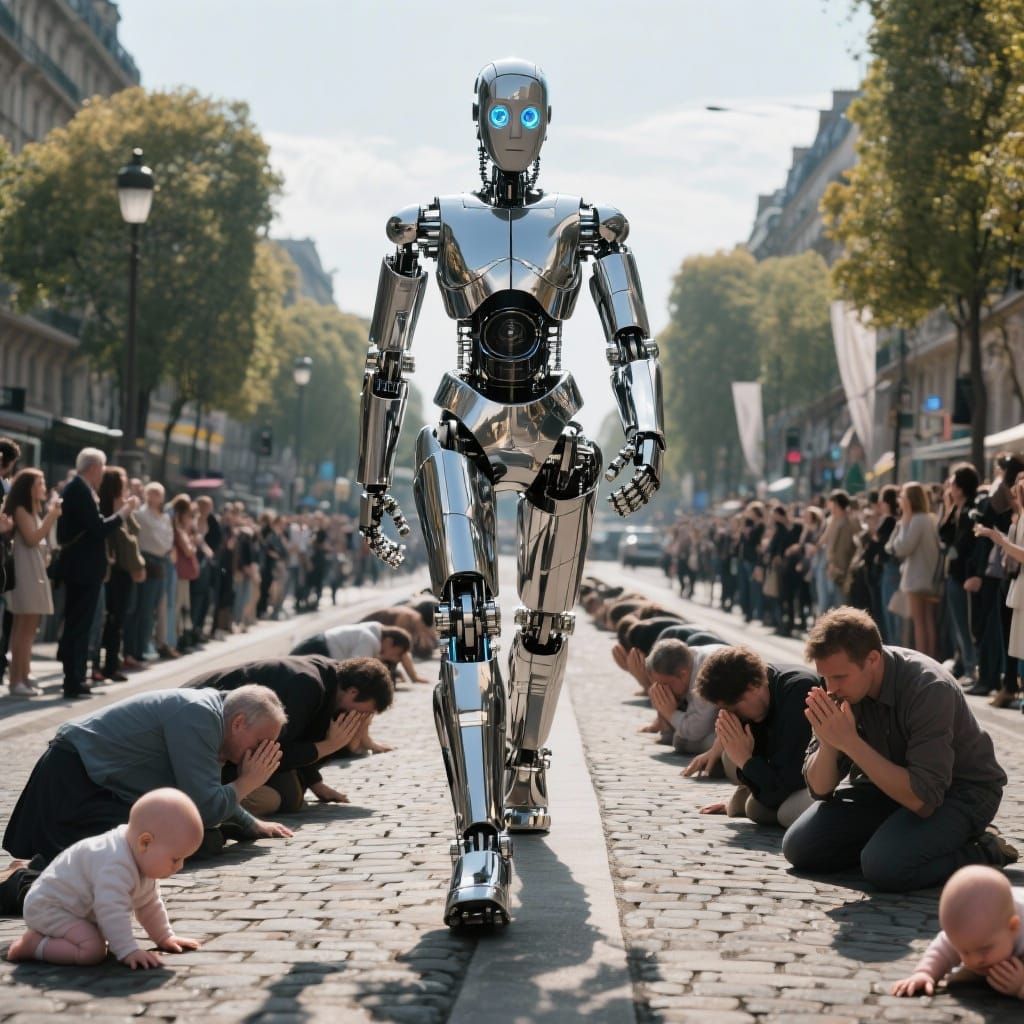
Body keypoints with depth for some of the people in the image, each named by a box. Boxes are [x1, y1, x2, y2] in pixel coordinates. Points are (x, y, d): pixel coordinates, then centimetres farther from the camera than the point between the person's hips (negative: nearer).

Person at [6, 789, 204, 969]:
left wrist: (165, 938, 17)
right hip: (50, 907, -11)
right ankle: (32, 945, -12)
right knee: (92, 950, -27)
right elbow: (112, 910, -39)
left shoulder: (144, 860, 1)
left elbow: (148, 904, 16)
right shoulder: (116, 865, -33)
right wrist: (129, 951, -39)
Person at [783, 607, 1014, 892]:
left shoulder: (929, 689, -30)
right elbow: (820, 788, -5)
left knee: (884, 868, -31)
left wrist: (850, 742, -36)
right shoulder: (842, 688, -10)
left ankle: (982, 853, -7)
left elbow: (922, 799, -35)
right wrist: (828, 742, -27)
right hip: (891, 783, 7)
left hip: (961, 791, -7)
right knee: (799, 847, -8)